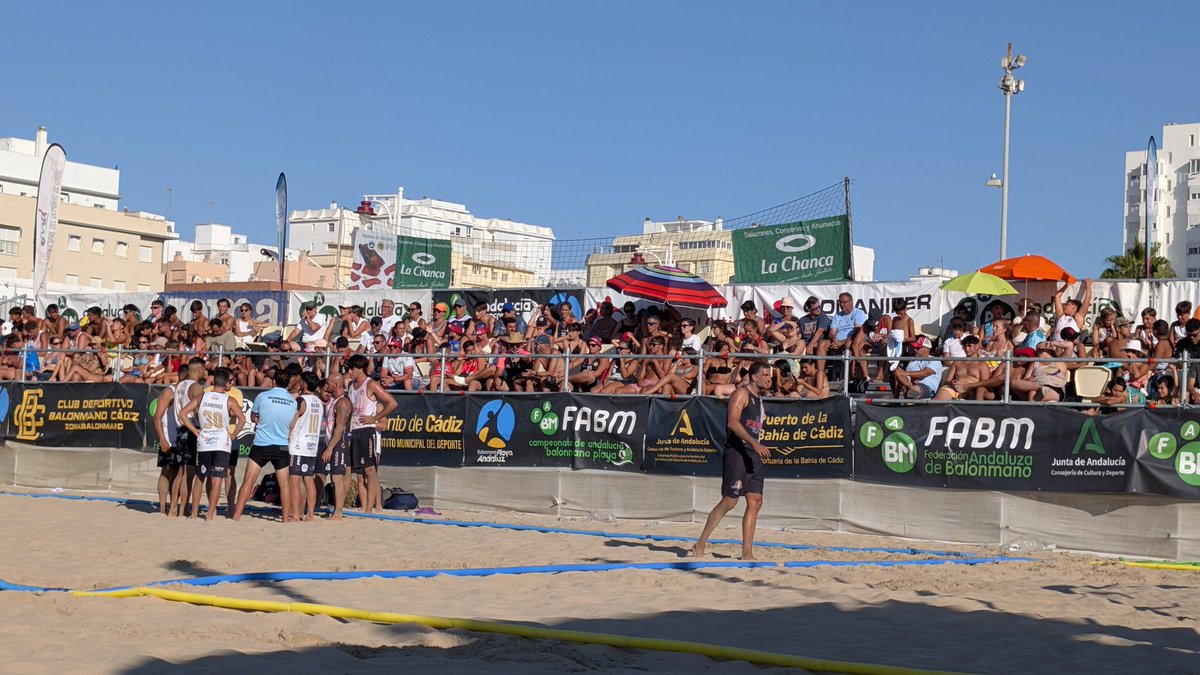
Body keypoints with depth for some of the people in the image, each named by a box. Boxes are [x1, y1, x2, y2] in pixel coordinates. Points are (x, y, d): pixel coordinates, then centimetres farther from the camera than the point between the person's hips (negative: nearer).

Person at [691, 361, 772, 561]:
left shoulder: (758, 399, 21)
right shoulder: (741, 394, -7)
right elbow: (732, 422, -19)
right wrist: (755, 443, -26)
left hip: (753, 455, 9)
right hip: (736, 451, -9)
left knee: (755, 502, 1)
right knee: (729, 501, -10)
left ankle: (747, 553, 2)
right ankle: (700, 545, -1)